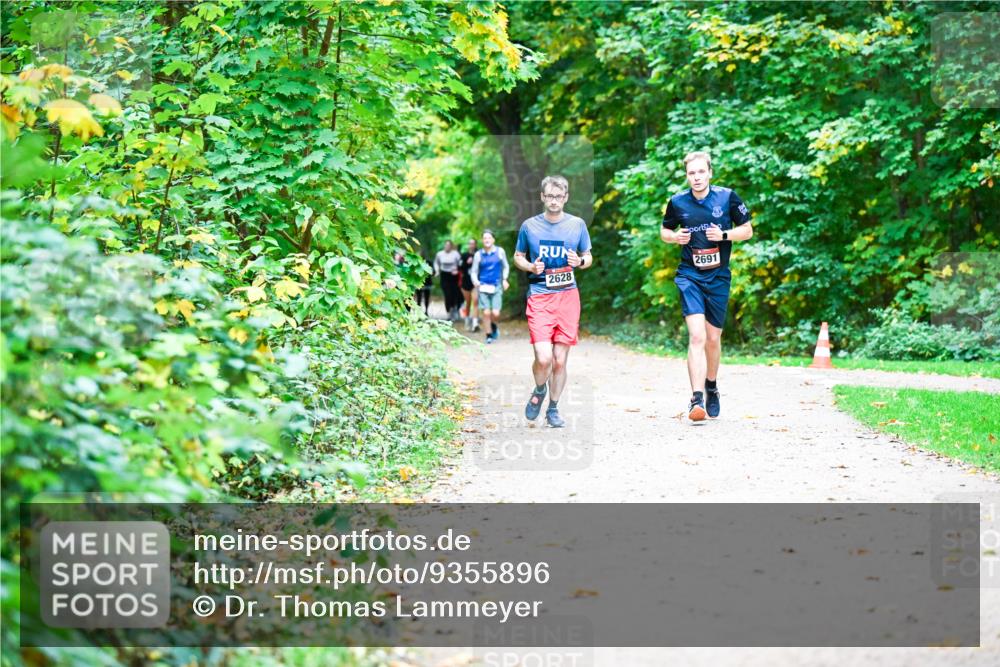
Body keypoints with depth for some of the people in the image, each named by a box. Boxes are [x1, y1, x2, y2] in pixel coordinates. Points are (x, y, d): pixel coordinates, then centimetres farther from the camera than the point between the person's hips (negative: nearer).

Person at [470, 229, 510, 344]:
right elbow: (474, 271, 9)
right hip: (483, 286, 0)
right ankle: (489, 335, 11)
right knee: (486, 312, -5)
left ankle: (494, 326, 24)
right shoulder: (478, 254, 4)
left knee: (495, 313, -9)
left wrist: (504, 279, 3)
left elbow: (506, 267, 16)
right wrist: (475, 281, -10)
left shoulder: (500, 252, 4)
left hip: (497, 287, 0)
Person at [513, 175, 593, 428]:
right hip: (539, 296, -2)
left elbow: (588, 257, 15)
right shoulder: (529, 226, 3)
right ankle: (539, 391, 17)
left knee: (560, 360, 3)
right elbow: (518, 257, 14)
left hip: (568, 296, 2)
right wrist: (531, 267, -7)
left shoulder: (577, 225, 6)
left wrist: (580, 262, -8)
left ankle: (553, 409, 20)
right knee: (543, 357, -15)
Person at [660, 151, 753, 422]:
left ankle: (711, 389, 37)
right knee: (696, 336, -17)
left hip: (718, 277, 1)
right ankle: (696, 399, -22)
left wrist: (724, 235, -12)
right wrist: (675, 236, -6)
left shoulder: (727, 197, -2)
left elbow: (747, 230, 5)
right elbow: (665, 230, 16)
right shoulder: (677, 202, 1)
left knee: (713, 339, 12)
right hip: (689, 276, -1)